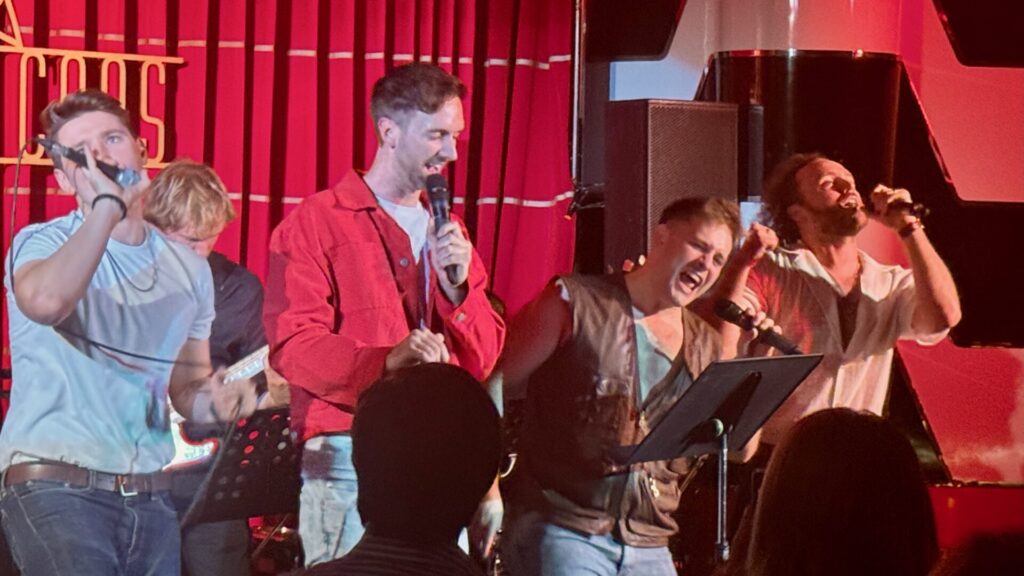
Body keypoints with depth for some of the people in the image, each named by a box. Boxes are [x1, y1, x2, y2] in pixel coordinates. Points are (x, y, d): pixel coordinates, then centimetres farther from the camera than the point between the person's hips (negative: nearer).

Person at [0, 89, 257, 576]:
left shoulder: (188, 268, 12)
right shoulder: (42, 243, -3)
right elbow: (46, 301, -29)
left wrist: (214, 402, -1)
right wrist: (109, 204, -21)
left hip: (149, 494, 6)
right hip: (55, 485, -5)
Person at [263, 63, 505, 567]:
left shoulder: (446, 231, 18)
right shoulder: (315, 223, -1)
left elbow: (482, 360, 12)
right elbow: (293, 346, -13)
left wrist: (457, 286, -5)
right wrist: (388, 360, -27)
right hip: (349, 455, -5)